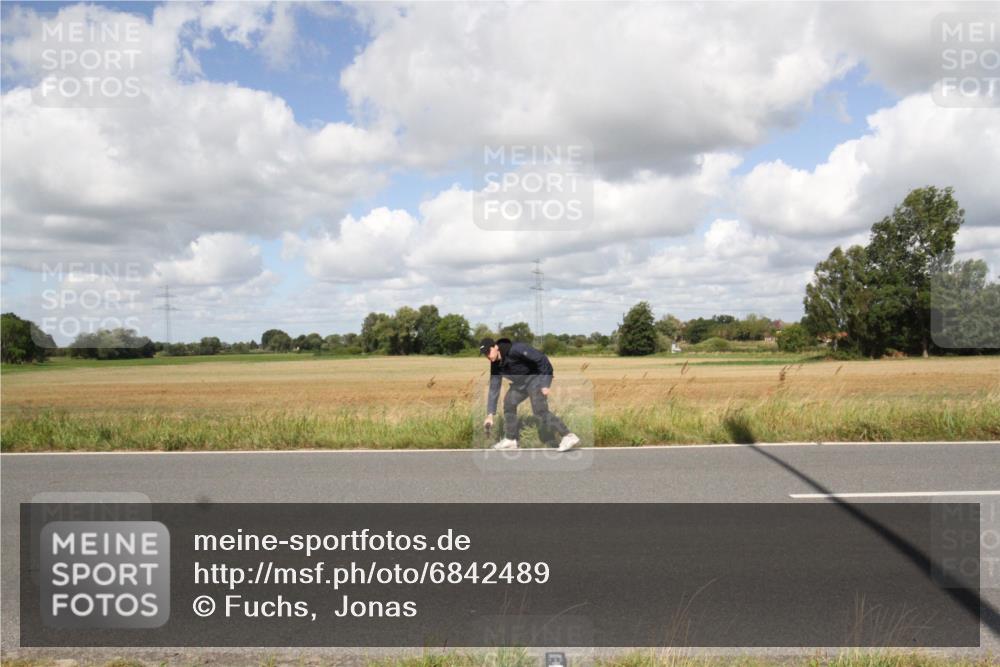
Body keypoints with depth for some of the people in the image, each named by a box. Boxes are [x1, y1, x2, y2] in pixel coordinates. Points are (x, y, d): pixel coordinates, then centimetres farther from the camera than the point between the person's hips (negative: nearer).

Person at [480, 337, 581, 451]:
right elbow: (493, 389, 2)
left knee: (540, 411, -18)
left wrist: (545, 384, -25)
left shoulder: (515, 349, -28)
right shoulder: (495, 365, -3)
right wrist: (490, 415, -3)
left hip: (536, 377, -8)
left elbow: (541, 359, -25)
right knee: (508, 403, 7)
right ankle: (510, 440, 19)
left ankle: (568, 436, -18)